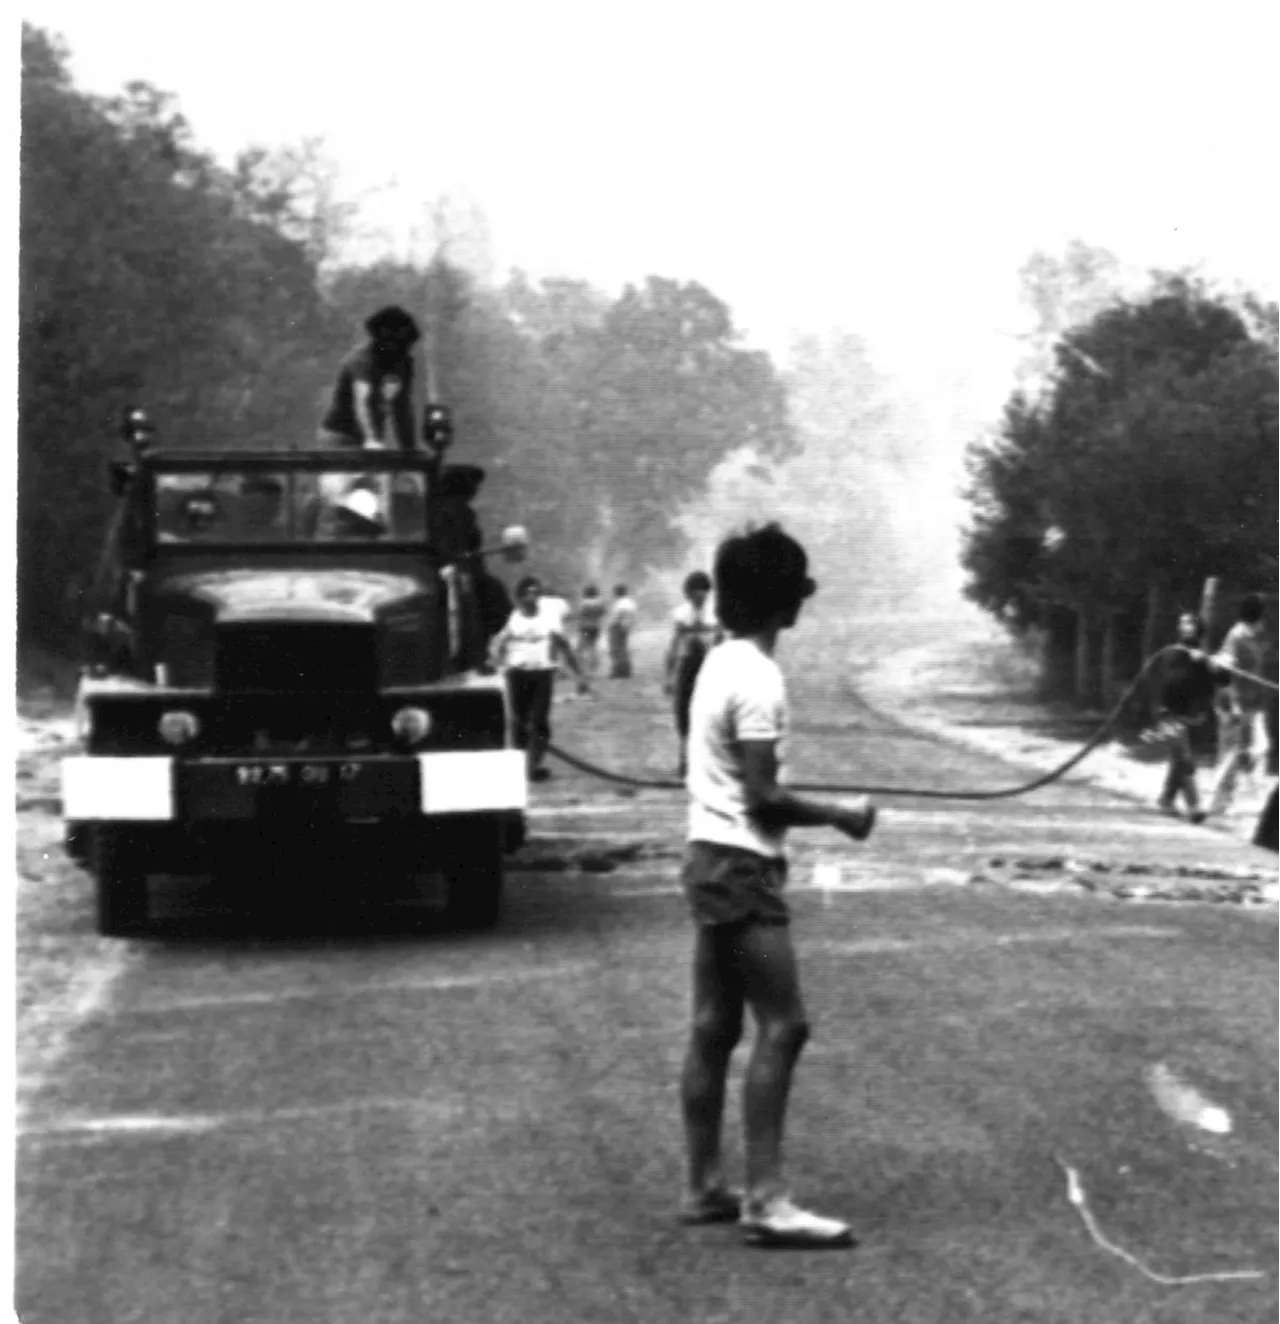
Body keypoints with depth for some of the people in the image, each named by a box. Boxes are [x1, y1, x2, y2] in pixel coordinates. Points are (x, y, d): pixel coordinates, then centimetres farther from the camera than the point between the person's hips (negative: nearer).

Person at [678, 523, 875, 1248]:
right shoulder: (758, 680, -18)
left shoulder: (722, 663, 11)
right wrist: (840, 815, -8)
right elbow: (764, 798, -19)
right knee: (782, 1025, -11)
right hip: (743, 867, -10)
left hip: (713, 859, 10)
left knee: (715, 1028, 12)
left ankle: (706, 1187, 16)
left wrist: (821, 811, 16)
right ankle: (766, 1201, -14)